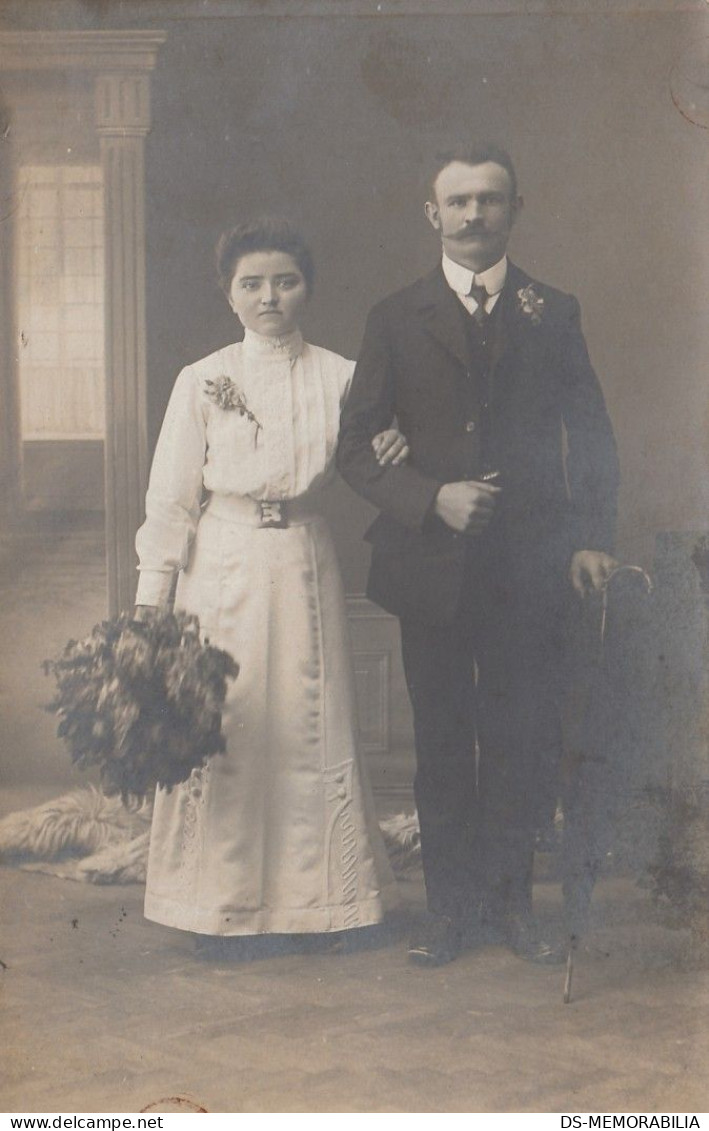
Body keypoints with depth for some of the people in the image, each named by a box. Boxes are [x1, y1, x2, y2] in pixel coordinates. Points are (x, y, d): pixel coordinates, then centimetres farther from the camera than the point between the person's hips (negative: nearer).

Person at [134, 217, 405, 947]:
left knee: (312, 728, 4)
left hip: (304, 568, 1)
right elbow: (171, 498, 1)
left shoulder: (339, 378, 5)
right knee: (222, 730, 1)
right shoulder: (201, 381, 1)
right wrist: (151, 600, -3)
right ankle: (223, 906, 14)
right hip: (222, 568, -1)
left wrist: (388, 449, -8)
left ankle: (319, 900, 16)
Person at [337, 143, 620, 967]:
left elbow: (591, 435, 9)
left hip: (528, 564, 0)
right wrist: (432, 498, -13)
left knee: (522, 739, 5)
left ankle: (509, 901, 21)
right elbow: (356, 446, 1)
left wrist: (592, 537, -3)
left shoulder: (553, 313, 7)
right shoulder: (397, 319, 4)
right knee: (442, 742, 8)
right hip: (432, 562, 0)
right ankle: (450, 907, 19)